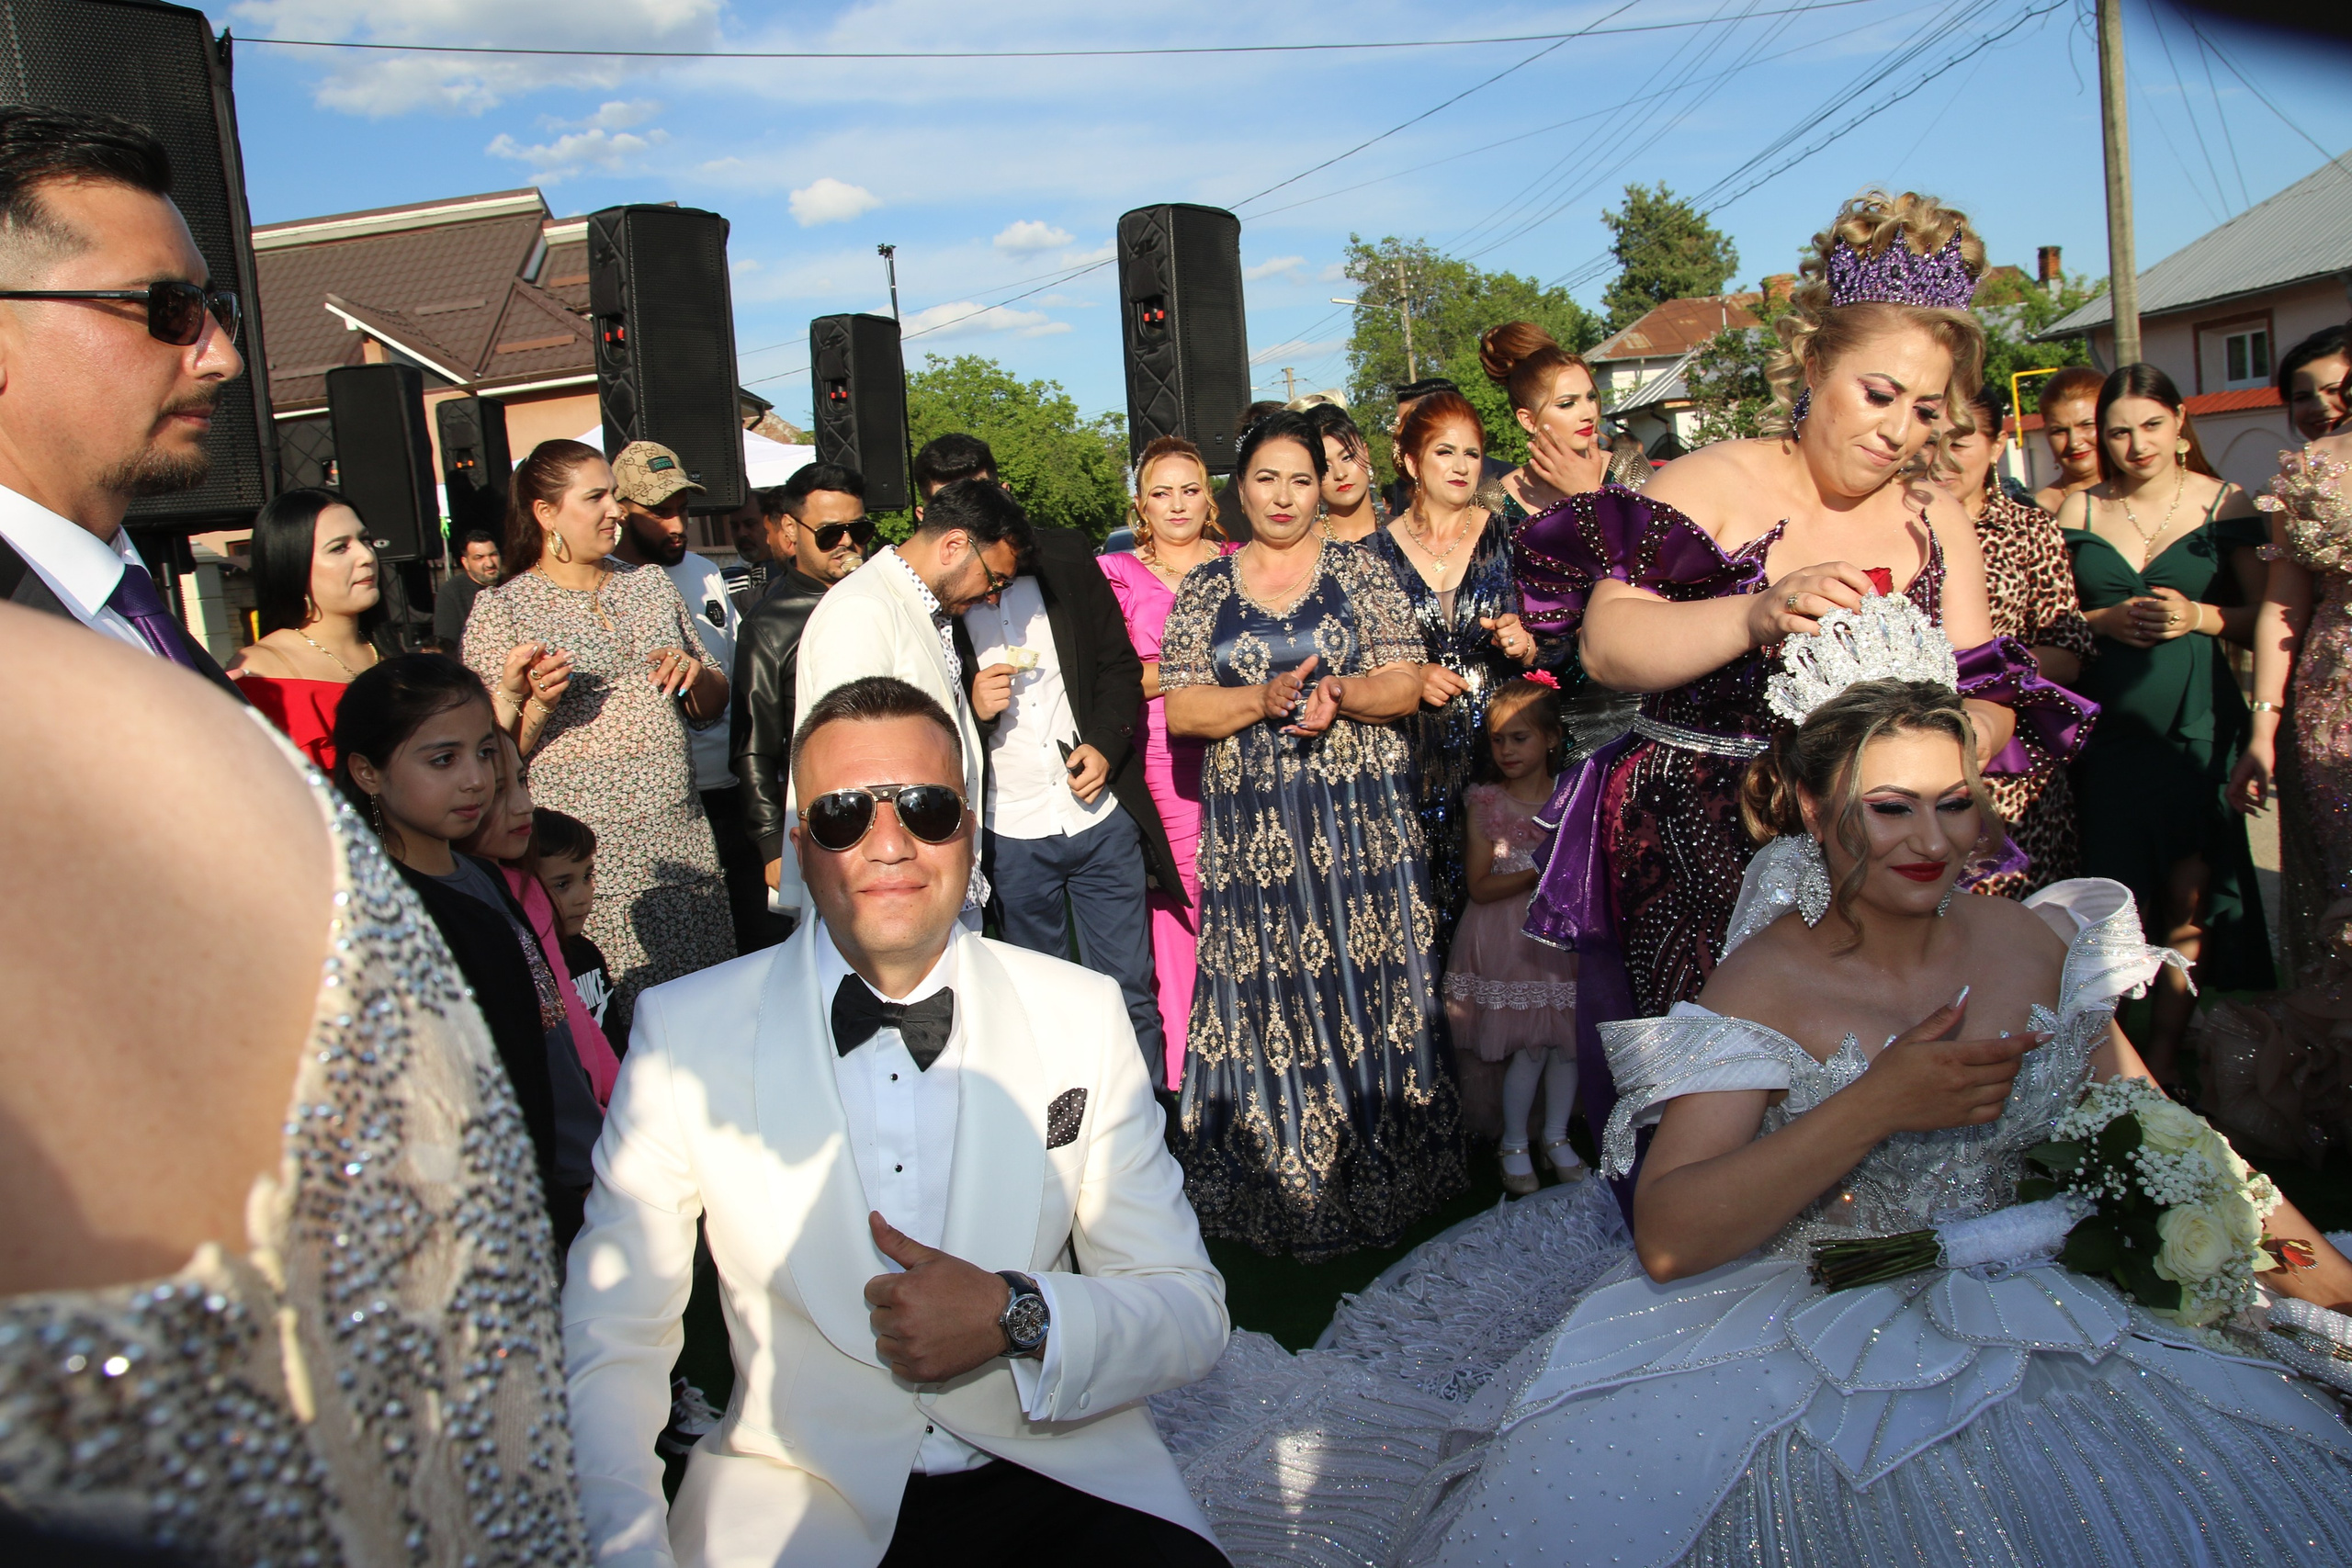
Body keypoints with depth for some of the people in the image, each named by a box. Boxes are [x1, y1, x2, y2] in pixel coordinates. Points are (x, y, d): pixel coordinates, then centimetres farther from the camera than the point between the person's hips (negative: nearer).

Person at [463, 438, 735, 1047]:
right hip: (580, 850, -4)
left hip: (680, 837, 4)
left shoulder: (652, 588, 15)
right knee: (606, 1015, -7)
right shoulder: (500, 610, 2)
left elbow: (713, 707, 20)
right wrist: (537, 705, -19)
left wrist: (695, 674, -1)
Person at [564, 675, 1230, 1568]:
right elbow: (608, 1339, -1)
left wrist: (1018, 1319, -16)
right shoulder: (683, 1032, -2)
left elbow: (1192, 1311, 1)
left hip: (1059, 1479, 0)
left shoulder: (1083, 1015, 1)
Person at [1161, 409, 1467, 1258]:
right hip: (1252, 829, 1)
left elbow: (1406, 685, 1)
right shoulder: (1203, 589, 9)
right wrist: (1265, 700, -14)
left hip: (1359, 824, -1)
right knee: (1265, 1004, 1)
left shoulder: (1360, 572, 7)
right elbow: (1180, 710, 2)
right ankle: (1277, 1194, 14)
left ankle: (1377, 1181, 15)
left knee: (1367, 994, 1)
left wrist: (1341, 695, -18)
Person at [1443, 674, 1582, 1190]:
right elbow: (1479, 887, -8)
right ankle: (1514, 1144, 16)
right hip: (1506, 943, -2)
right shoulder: (1486, 805, -3)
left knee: (1567, 1040, 6)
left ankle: (1556, 1137, 26)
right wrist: (1540, 873, -19)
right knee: (1529, 1046, -4)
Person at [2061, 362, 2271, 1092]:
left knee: (2190, 895, -1)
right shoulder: (2079, 511, 6)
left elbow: (2263, 617, 4)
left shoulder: (2225, 504, 3)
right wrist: (2107, 621, -9)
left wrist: (2200, 616, -14)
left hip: (2199, 727, -1)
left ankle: (2165, 1053, 12)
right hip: (2110, 726, 1)